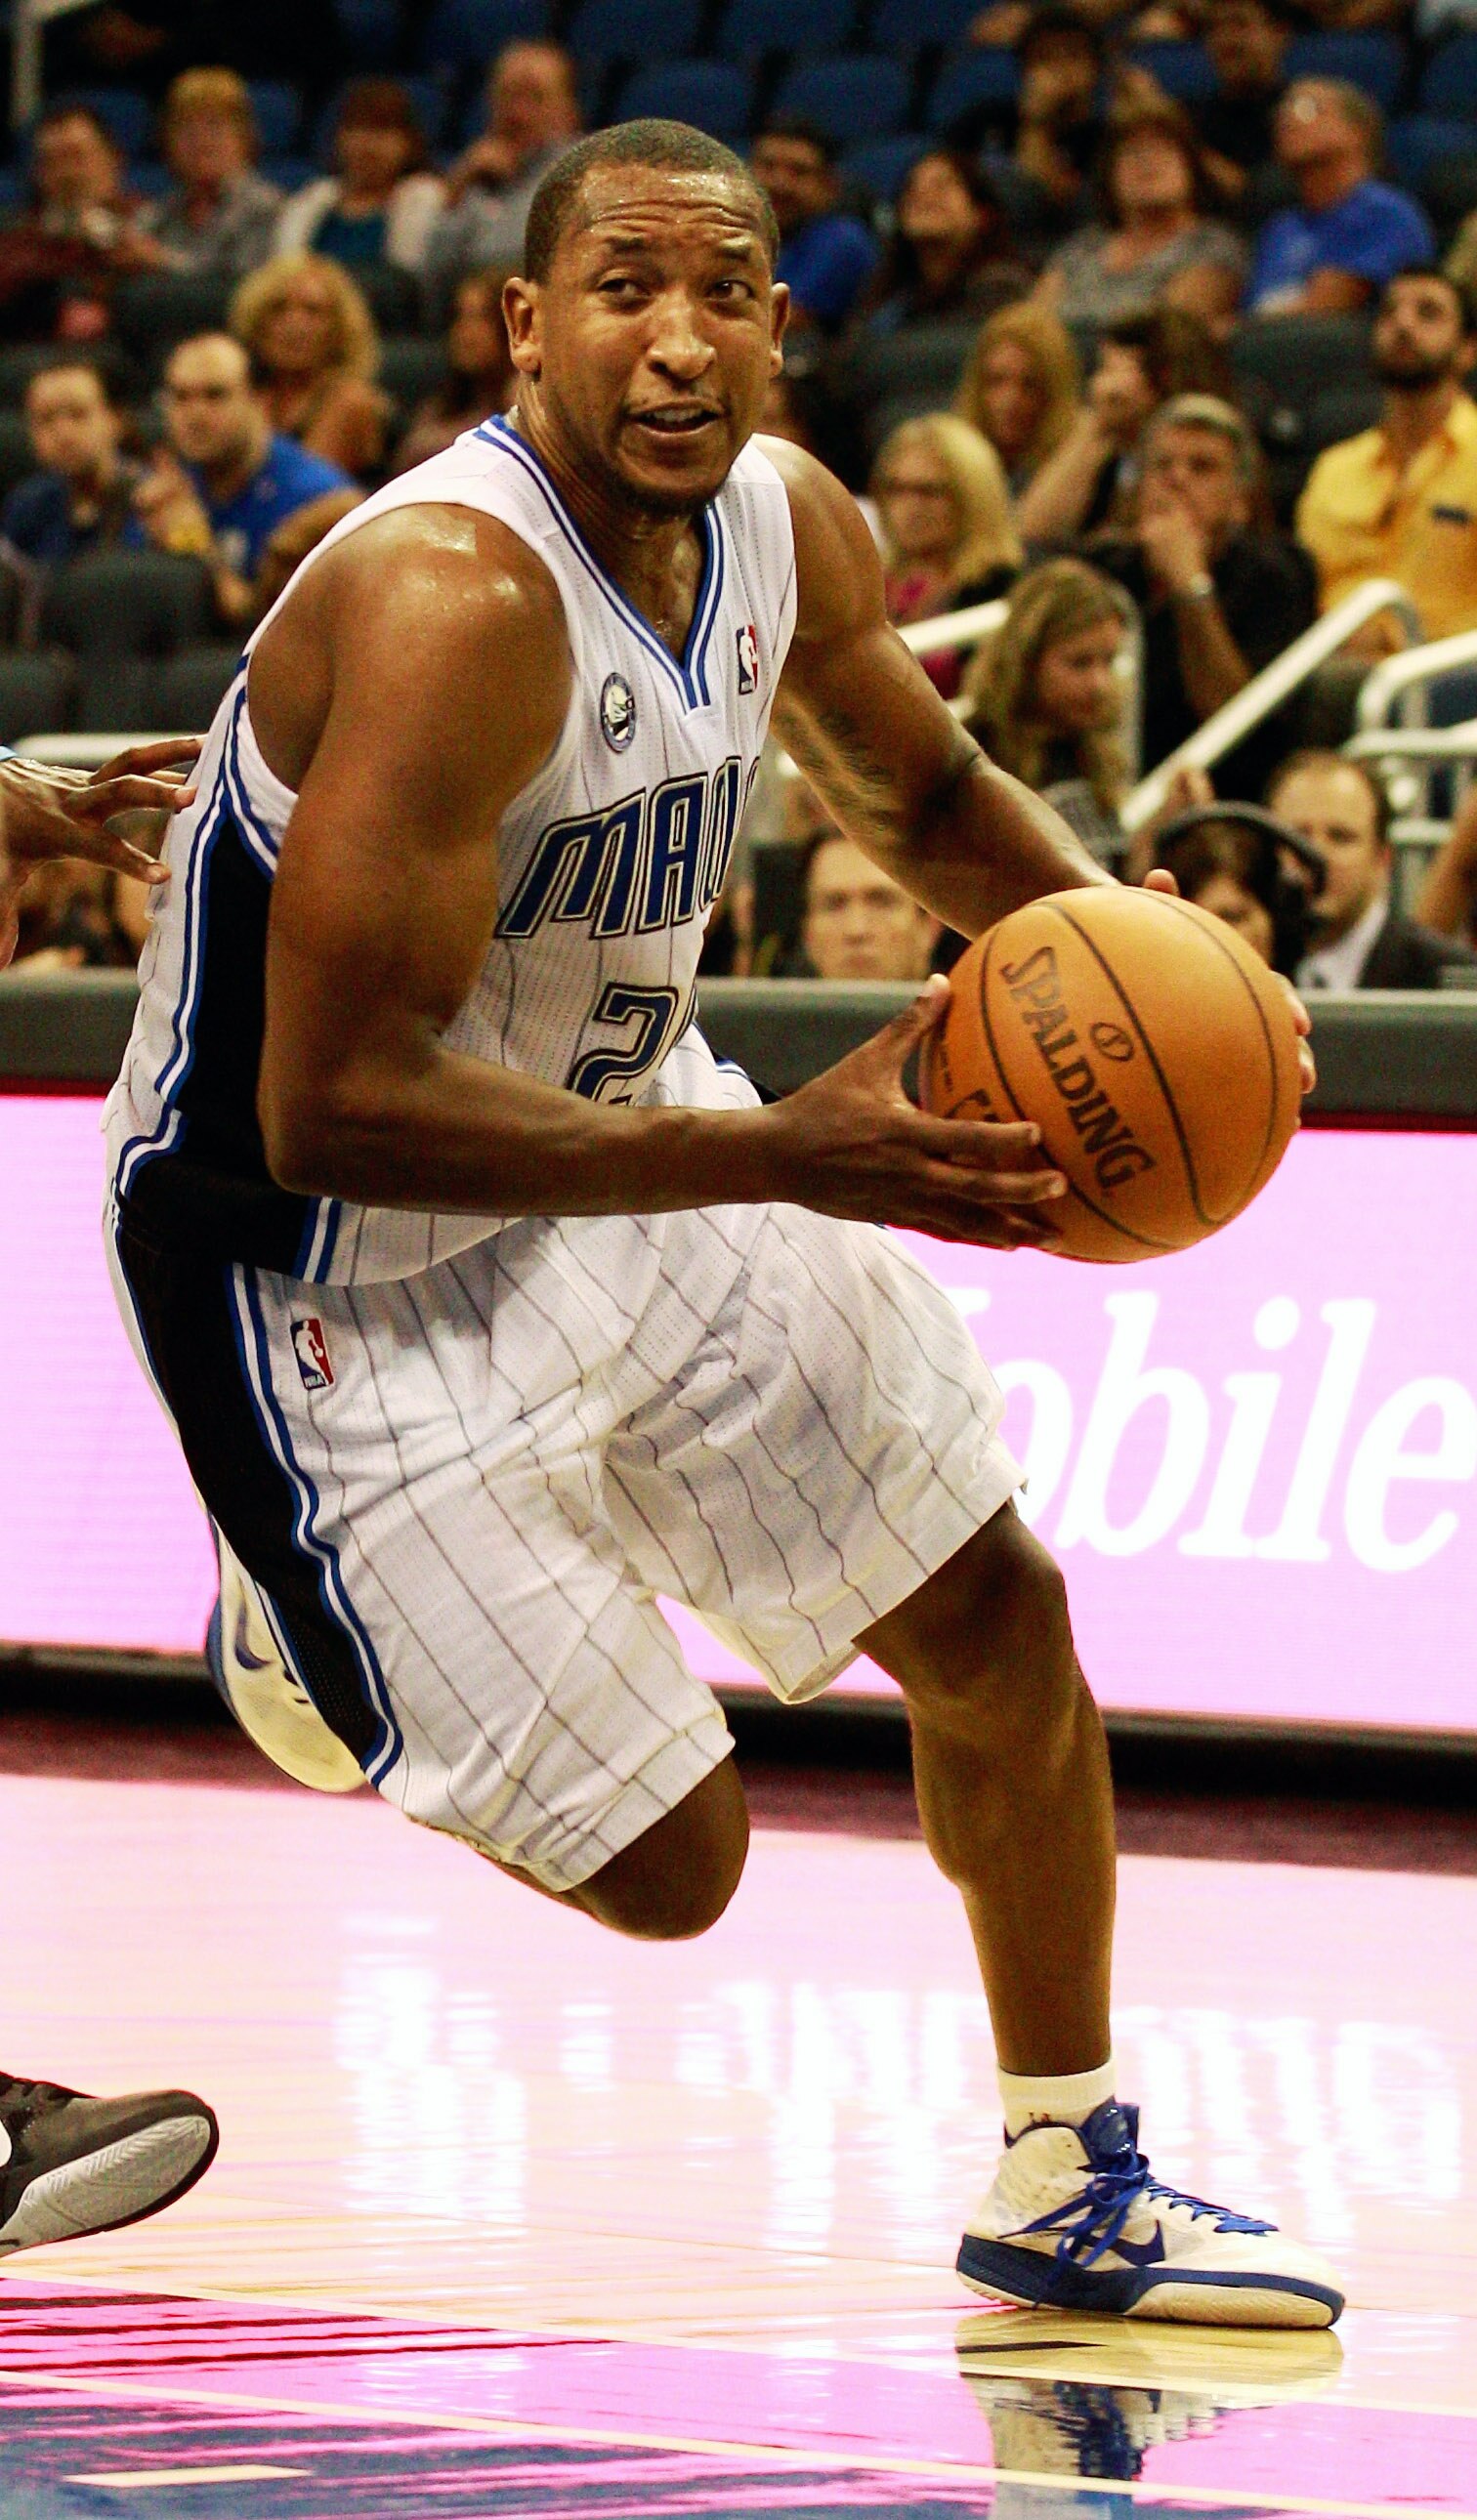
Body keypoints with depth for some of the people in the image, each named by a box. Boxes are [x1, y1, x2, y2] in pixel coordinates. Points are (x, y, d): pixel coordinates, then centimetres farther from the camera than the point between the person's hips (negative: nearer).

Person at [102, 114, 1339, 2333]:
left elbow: (928, 799, 16)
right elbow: (333, 1106, -34)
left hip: (616, 1135, 8)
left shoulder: (789, 526, -7)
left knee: (997, 1623, 12)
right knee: (663, 1862, -6)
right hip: (344, 1260, -8)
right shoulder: (457, 603, -33)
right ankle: (314, 1625, 22)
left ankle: (1068, 2192, 31)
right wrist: (789, 1162, -36)